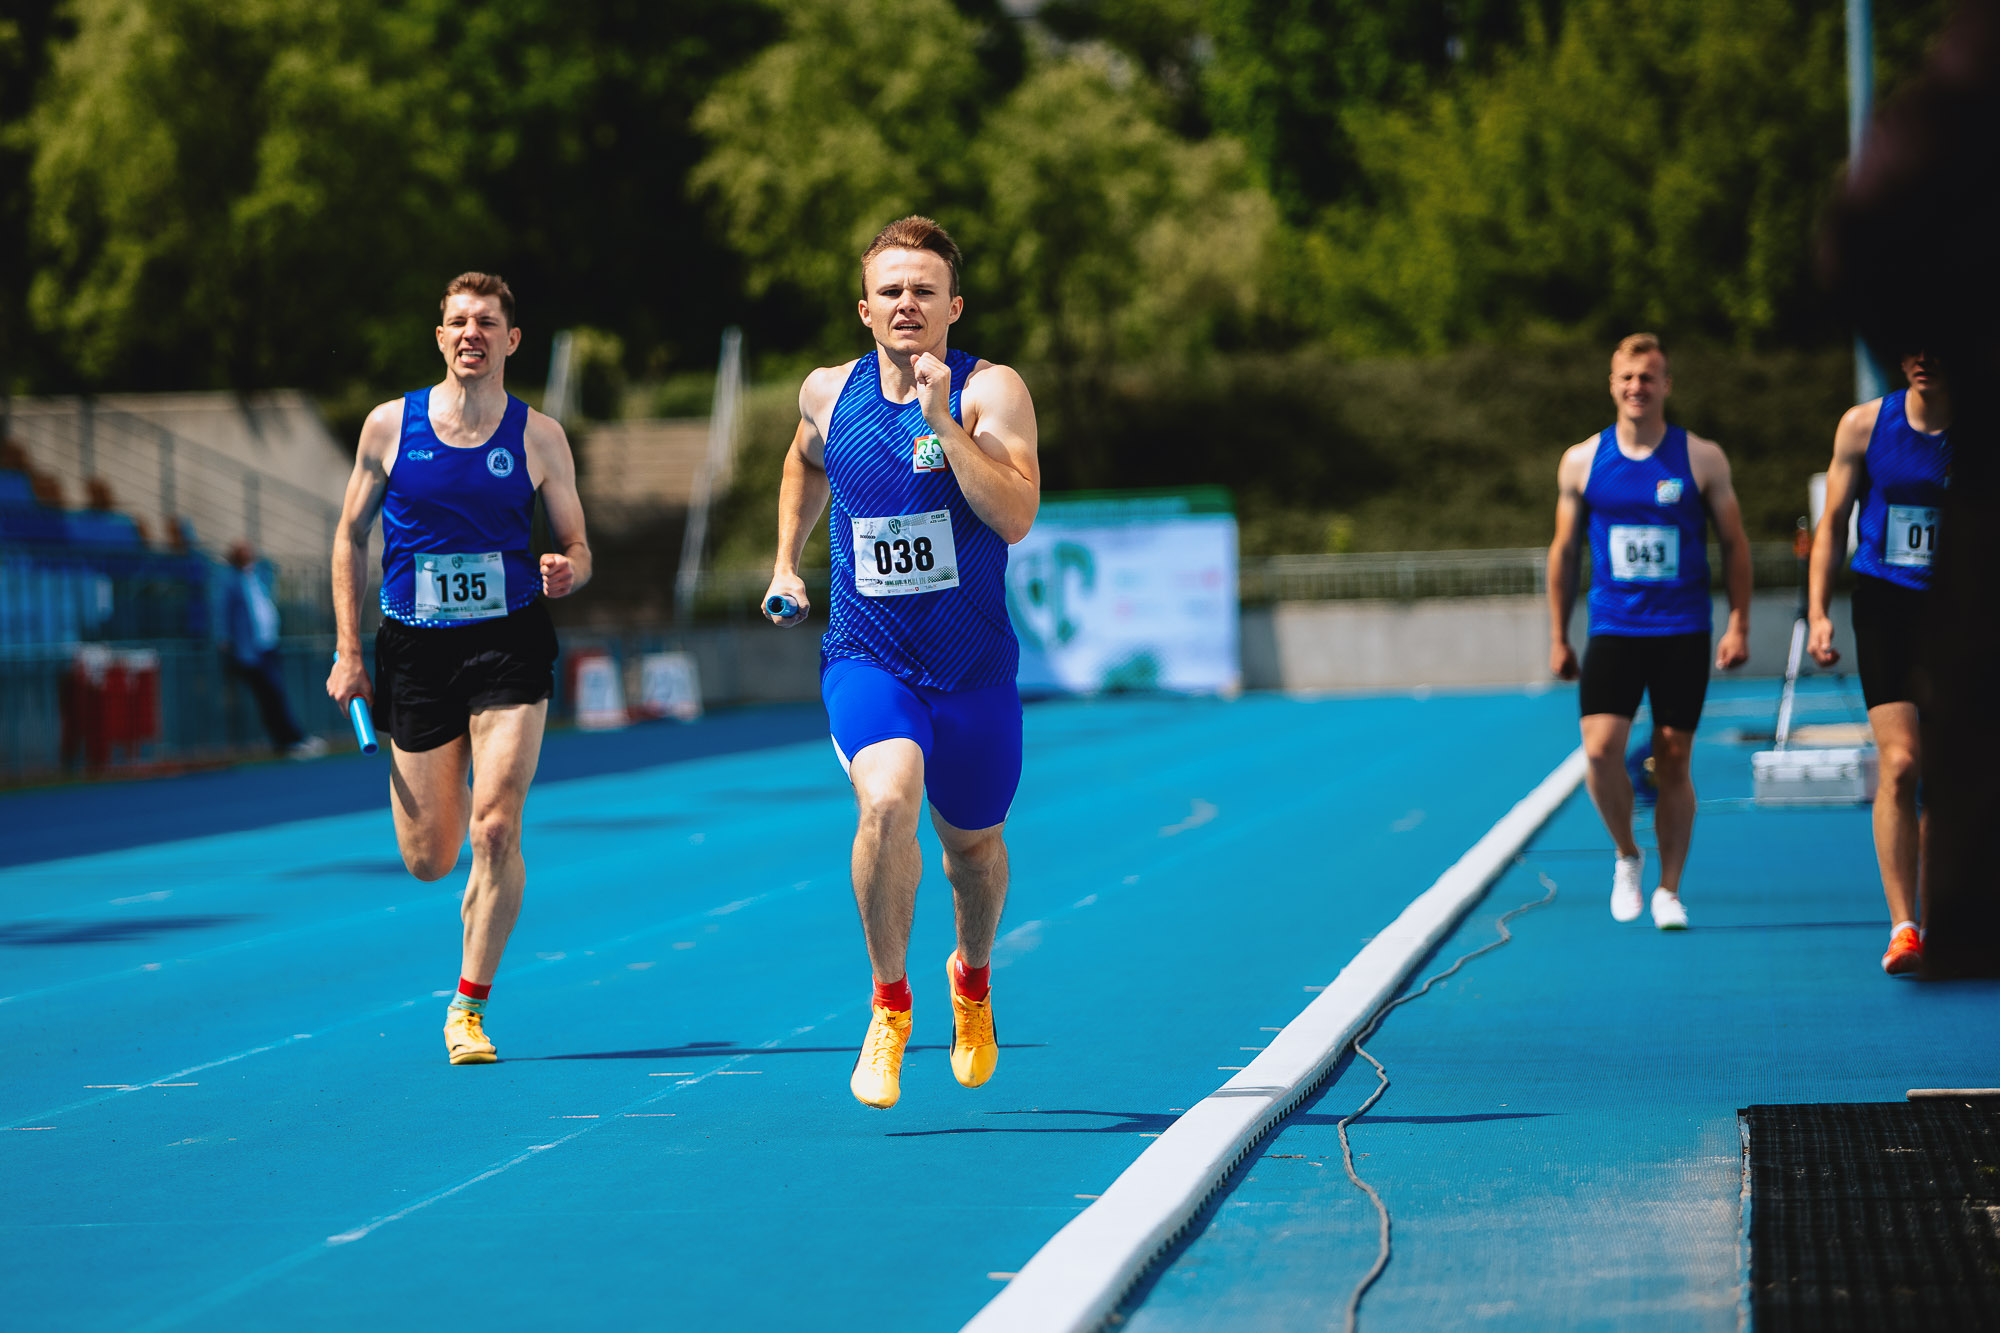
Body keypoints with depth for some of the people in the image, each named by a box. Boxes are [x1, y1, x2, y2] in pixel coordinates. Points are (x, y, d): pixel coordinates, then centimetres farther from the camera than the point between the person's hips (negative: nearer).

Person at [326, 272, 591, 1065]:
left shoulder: (538, 437, -1)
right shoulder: (390, 425, 0)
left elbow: (577, 547, 5)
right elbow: (350, 536, 8)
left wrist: (568, 571, -20)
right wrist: (347, 654, 2)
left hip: (509, 644, -1)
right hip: (414, 648, 1)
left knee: (496, 832, -14)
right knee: (429, 861, 5)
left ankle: (469, 1007, 1)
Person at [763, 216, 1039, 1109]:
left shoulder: (991, 391, -12)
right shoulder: (829, 393, -1)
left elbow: (1015, 517, -26)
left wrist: (943, 421, -30)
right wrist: (786, 562, 16)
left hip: (973, 667, 0)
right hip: (865, 658, 0)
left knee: (973, 844, 16)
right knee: (887, 800, -27)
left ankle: (972, 977, 50)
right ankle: (889, 1002, -9)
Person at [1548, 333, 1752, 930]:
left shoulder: (1702, 459, 1)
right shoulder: (1581, 462, 4)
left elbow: (1734, 544, 6)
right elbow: (1564, 551, 11)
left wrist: (1738, 625, -1)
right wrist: (1558, 638, 10)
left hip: (1682, 634, -1)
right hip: (1613, 630, 1)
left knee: (1673, 762, 1)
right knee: (1600, 749, -16)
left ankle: (1669, 889, 12)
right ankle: (1626, 857, 9)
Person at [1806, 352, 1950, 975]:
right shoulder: (1864, 425, 1)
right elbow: (1833, 523, 8)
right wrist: (1818, 613, -1)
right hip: (1885, 602, -1)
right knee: (1900, 763, -13)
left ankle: (1934, 926, 13)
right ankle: (1903, 928, -15)